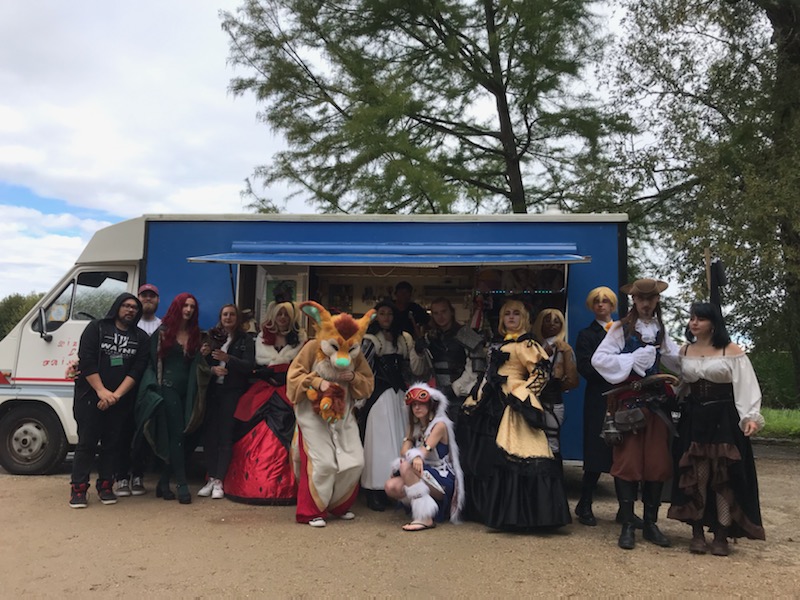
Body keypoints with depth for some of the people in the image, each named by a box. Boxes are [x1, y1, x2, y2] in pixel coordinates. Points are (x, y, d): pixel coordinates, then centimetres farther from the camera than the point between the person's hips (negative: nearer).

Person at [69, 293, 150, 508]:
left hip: (121, 399, 3)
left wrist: (117, 394, -13)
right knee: (87, 442, -2)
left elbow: (137, 369, -2)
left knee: (112, 443, 6)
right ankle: (78, 489, 4)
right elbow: (86, 360, -7)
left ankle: (105, 486, 16)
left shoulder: (140, 337, 8)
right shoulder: (97, 328, 2)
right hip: (90, 396, -2)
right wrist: (102, 391, -15)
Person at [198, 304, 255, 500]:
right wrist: (212, 369, -13)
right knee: (210, 434, -1)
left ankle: (219, 481, -1)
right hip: (213, 390, 2)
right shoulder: (212, 336, 10)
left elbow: (249, 366, -5)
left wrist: (228, 358, -19)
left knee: (226, 436, -4)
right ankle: (211, 478, 7)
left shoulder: (245, 339, 5)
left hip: (233, 392, -2)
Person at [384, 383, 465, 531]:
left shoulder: (439, 425, -10)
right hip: (423, 473, 6)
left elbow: (425, 450, -22)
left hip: (442, 478, -6)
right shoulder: (413, 426, 10)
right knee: (391, 486, -19)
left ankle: (424, 517, -27)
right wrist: (414, 457, -27)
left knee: (406, 467, -30)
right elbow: (404, 450, -6)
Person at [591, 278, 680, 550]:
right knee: (628, 462, -3)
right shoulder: (621, 329, -2)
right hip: (629, 402, -5)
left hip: (656, 402, 5)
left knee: (657, 463, 6)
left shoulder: (660, 331, 14)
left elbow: (677, 361, 9)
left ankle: (651, 522, 17)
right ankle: (628, 525, 4)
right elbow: (599, 359, -11)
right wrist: (632, 360, -13)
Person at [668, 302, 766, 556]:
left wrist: (751, 416, -21)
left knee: (724, 476, 1)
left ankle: (721, 535, 12)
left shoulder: (731, 351, -4)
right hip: (693, 420, 3)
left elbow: (746, 386, -10)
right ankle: (697, 533, 13)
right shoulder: (684, 352, 9)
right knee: (695, 476, 3)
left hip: (724, 419, -3)